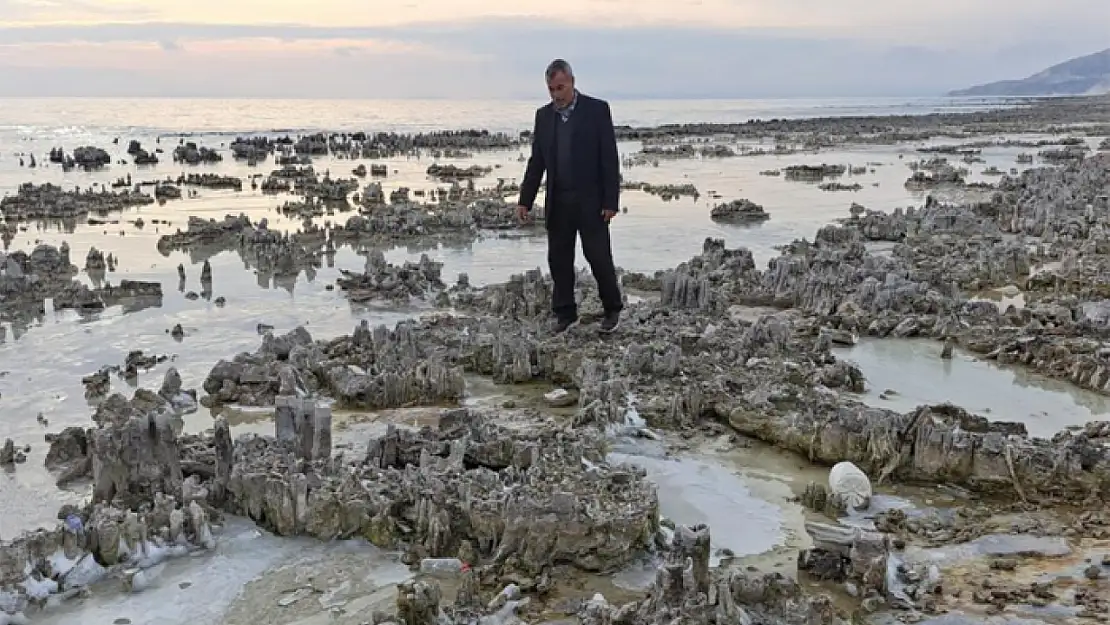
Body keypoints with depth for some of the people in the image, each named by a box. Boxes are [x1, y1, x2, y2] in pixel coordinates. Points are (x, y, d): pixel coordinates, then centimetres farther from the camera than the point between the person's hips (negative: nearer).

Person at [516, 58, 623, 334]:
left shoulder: (597, 109, -5)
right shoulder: (543, 115, 9)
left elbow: (609, 158, -7)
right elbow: (536, 161, 11)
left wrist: (610, 201, -12)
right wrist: (525, 199, 5)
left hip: (591, 200, -4)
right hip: (558, 202, 4)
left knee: (598, 256, -2)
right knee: (558, 259, 6)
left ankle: (612, 309, 17)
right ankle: (565, 314, 17)